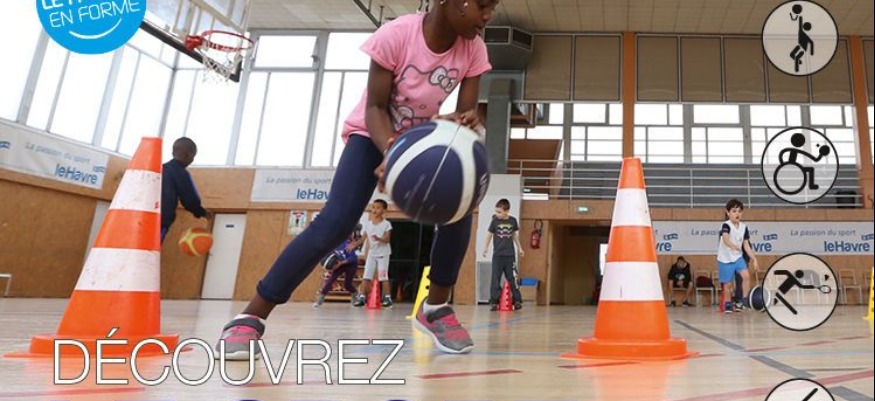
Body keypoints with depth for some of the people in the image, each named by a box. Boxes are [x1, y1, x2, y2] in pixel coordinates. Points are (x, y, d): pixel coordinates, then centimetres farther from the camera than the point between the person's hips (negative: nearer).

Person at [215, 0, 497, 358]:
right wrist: (391, 151, -42)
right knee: (336, 222, -23)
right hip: (373, 134, -4)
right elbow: (375, 108, -24)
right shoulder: (396, 35, -28)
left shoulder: (473, 50, -16)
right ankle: (250, 317, -13)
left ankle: (435, 308, -1)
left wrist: (466, 125, -39)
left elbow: (466, 113, -15)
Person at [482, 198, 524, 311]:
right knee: (495, 279, -2)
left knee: (512, 278, 4)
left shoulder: (513, 220, 2)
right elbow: (489, 234, 6)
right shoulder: (495, 221, -4)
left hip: (510, 255, 1)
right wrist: (485, 247, -2)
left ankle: (517, 300, 10)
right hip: (497, 255, -1)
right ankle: (494, 302, 1)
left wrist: (519, 248, 19)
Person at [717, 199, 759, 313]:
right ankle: (728, 304, 21)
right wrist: (733, 246, -58)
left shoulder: (744, 227, 0)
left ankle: (745, 300, -2)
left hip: (738, 257, 5)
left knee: (746, 276, -17)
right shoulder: (726, 225, -19)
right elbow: (725, 239, -39)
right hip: (725, 259, -4)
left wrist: (754, 258, 2)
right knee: (728, 283, 3)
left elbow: (746, 245, 6)